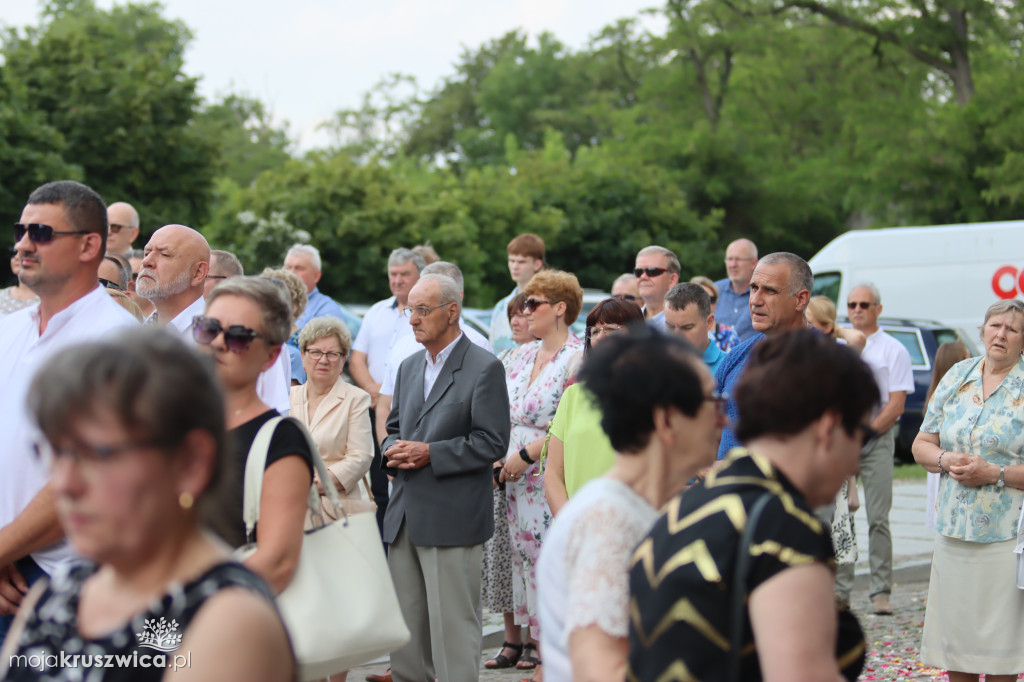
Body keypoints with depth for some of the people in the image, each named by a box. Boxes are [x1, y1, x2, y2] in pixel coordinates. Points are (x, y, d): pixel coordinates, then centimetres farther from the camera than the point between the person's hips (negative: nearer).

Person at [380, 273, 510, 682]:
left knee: (452, 625, -3)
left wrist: (429, 454, -17)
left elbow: (492, 443, -12)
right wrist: (394, 450, -1)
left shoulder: (484, 368, -7)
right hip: (404, 516, 7)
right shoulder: (409, 367, 16)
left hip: (453, 519, -7)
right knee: (404, 624, 12)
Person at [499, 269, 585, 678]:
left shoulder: (578, 358, -10)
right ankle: (532, 641, 17)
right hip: (514, 477, 8)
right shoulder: (522, 355, 15)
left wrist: (526, 454, -15)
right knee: (522, 556, 8)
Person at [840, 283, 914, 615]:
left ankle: (881, 591, 0)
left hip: (876, 439, -3)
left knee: (878, 519, -5)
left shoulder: (893, 350, 4)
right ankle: (839, 590, 8)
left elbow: (896, 404, -2)